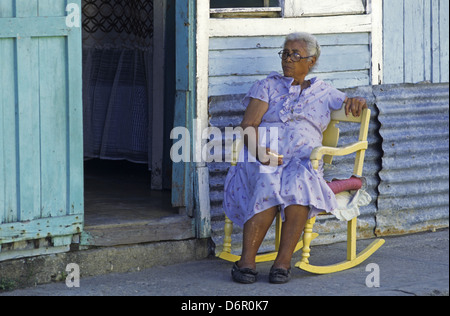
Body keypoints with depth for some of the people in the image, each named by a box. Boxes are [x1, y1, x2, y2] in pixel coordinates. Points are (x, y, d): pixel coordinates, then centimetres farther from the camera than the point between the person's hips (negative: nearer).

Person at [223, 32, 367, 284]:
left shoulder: (322, 92, 24)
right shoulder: (268, 86, 17)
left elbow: (356, 105, 25)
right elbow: (248, 125, 5)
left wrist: (356, 101, -2)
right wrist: (259, 152, -16)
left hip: (303, 160, 1)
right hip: (263, 159, -1)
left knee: (299, 181, -37)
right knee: (270, 183, -37)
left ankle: (284, 260, -39)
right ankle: (247, 260, -38)